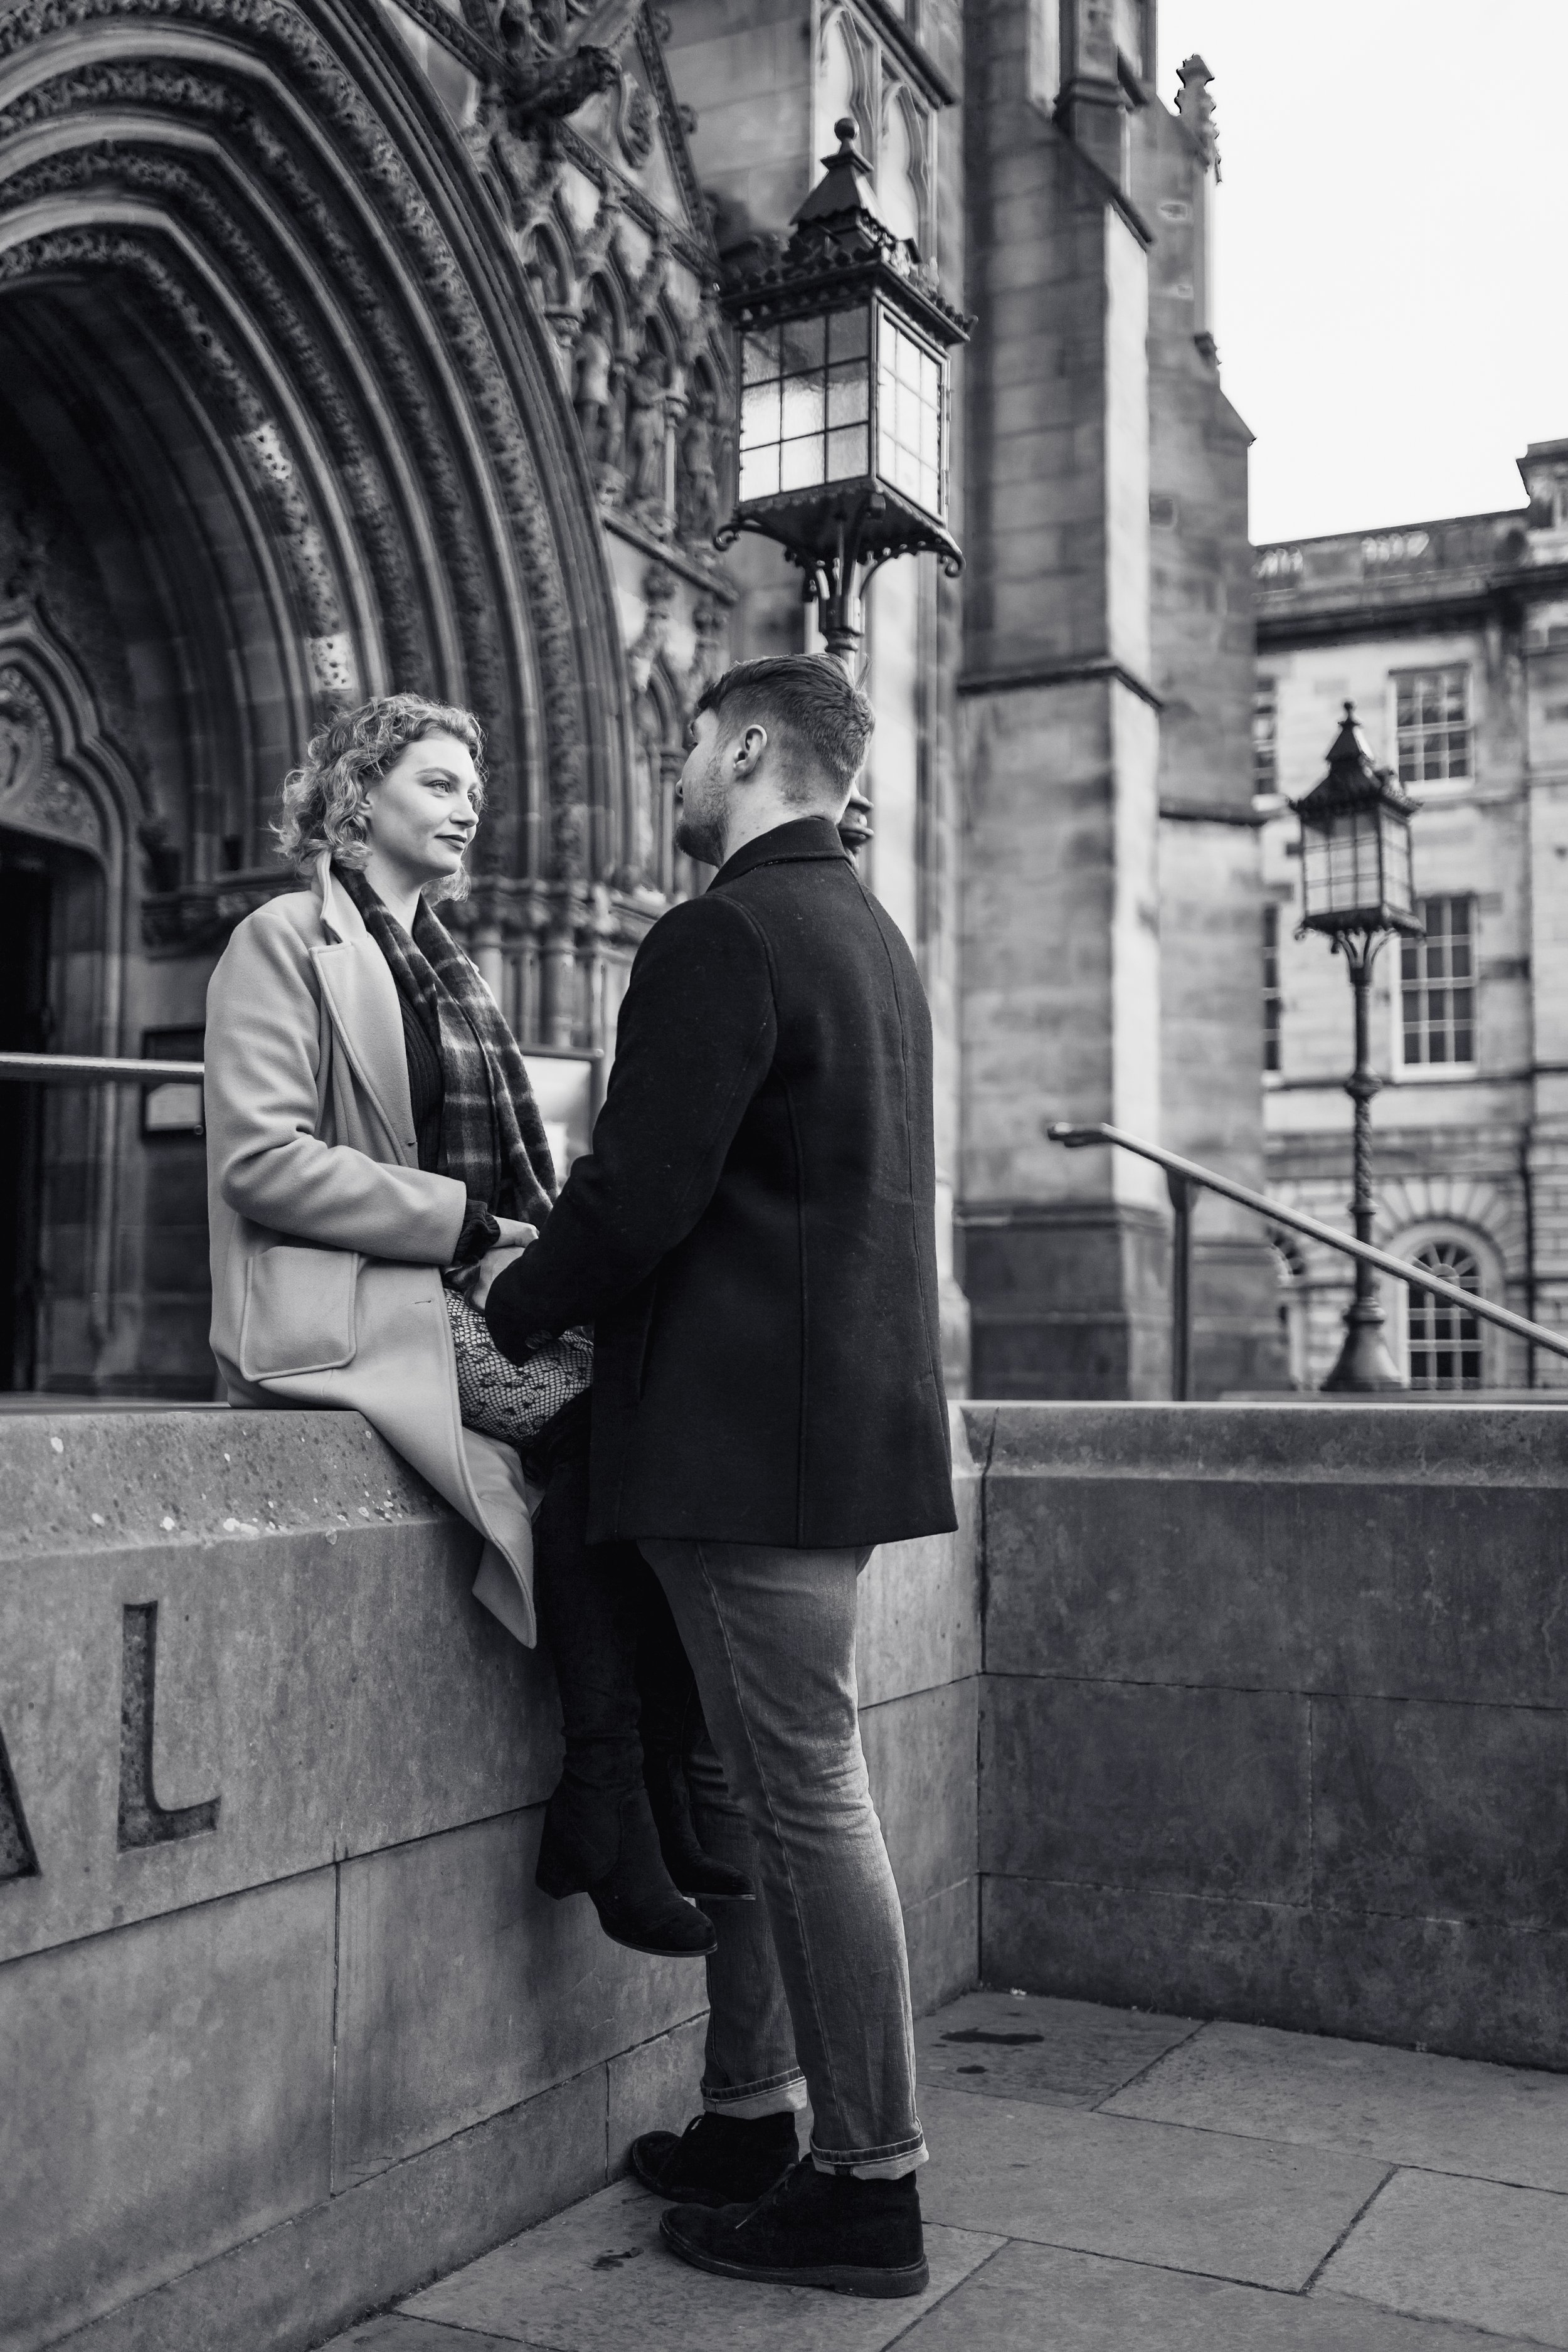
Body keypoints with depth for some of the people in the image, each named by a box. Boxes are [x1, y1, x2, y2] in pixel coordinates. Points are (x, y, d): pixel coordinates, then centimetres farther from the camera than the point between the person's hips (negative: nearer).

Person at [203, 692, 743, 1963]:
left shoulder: (451, 967, 25)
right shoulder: (285, 942, 1)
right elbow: (263, 1162, -12)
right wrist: (475, 1225, -17)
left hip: (475, 1285, 7)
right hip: (350, 1302, -7)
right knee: (607, 1406, -28)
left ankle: (661, 1782, -16)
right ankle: (609, 1806, -20)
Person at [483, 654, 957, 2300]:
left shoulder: (721, 939, -14)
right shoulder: (869, 935, 17)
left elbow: (639, 1194, -19)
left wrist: (512, 1313, -2)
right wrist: (574, 1293, 20)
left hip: (751, 1427, -10)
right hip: (837, 1408, 10)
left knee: (804, 1795, -1)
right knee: (745, 1777, 17)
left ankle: (868, 2185, 10)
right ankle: (748, 2119, 28)